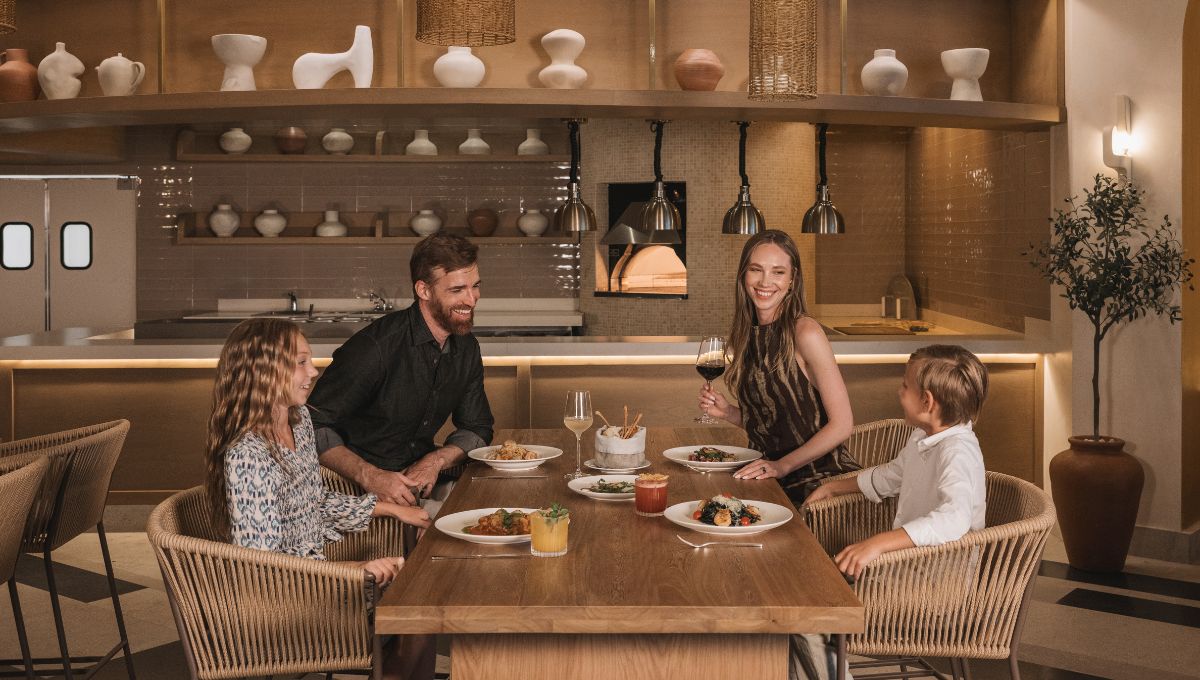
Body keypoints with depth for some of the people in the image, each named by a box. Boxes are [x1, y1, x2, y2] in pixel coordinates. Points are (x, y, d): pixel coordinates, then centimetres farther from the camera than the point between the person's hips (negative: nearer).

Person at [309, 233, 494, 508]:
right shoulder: (376, 345, -20)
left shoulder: (467, 348, 5)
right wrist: (369, 476, -31)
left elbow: (476, 428, 14)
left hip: (421, 480, 8)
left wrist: (436, 460, -7)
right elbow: (315, 426, -19)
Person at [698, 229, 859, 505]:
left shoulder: (805, 332, -12)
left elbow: (841, 424, -13)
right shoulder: (745, 335, 8)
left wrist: (782, 466, -17)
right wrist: (728, 412, 0)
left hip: (819, 478, -6)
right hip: (772, 476, 7)